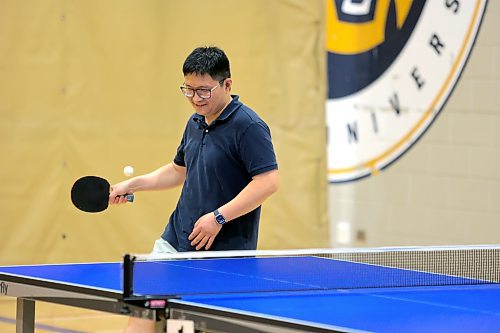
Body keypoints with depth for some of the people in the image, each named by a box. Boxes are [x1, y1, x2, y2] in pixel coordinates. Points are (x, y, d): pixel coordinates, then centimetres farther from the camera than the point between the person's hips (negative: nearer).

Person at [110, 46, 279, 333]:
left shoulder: (248, 126, -15)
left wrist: (219, 217, -25)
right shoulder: (195, 123, 12)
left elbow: (269, 181, -23)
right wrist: (132, 185, 17)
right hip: (177, 242, 8)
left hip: (225, 253, -8)